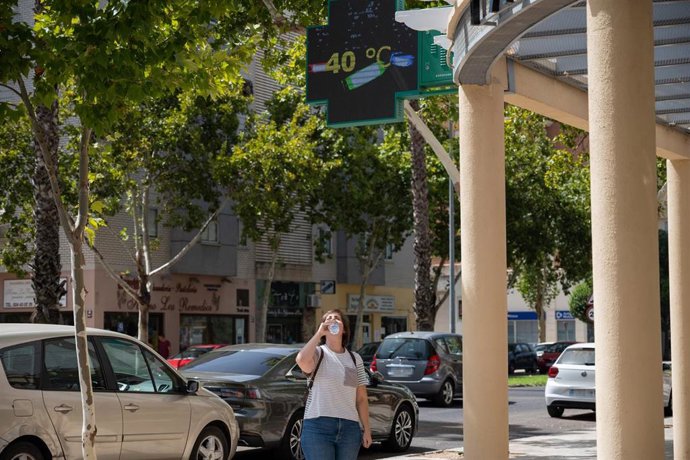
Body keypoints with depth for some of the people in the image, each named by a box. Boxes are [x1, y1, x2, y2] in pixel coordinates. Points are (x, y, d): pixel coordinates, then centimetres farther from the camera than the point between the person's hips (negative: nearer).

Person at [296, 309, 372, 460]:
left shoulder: (355, 359, 14)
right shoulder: (318, 353, 2)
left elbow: (361, 398, 13)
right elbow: (302, 361, -23)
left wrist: (366, 429, 7)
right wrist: (319, 333, -13)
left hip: (349, 427, 4)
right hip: (318, 426, -4)